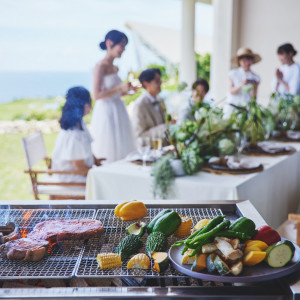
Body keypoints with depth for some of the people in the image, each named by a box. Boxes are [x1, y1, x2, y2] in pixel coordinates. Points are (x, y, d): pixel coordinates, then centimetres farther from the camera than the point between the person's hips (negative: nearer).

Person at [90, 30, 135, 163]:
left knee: (121, 152, 11)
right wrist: (120, 88, -21)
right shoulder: (101, 66, -11)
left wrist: (127, 89, 6)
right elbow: (97, 95, -18)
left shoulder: (114, 68, 14)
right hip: (106, 113, -9)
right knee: (107, 155, -4)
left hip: (118, 113, 9)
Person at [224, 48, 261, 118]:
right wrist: (241, 85, -22)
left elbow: (253, 97, 1)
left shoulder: (255, 77, 6)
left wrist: (254, 87, -17)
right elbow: (231, 91, -6)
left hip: (247, 107, 1)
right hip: (232, 106, -1)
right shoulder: (233, 73, 3)